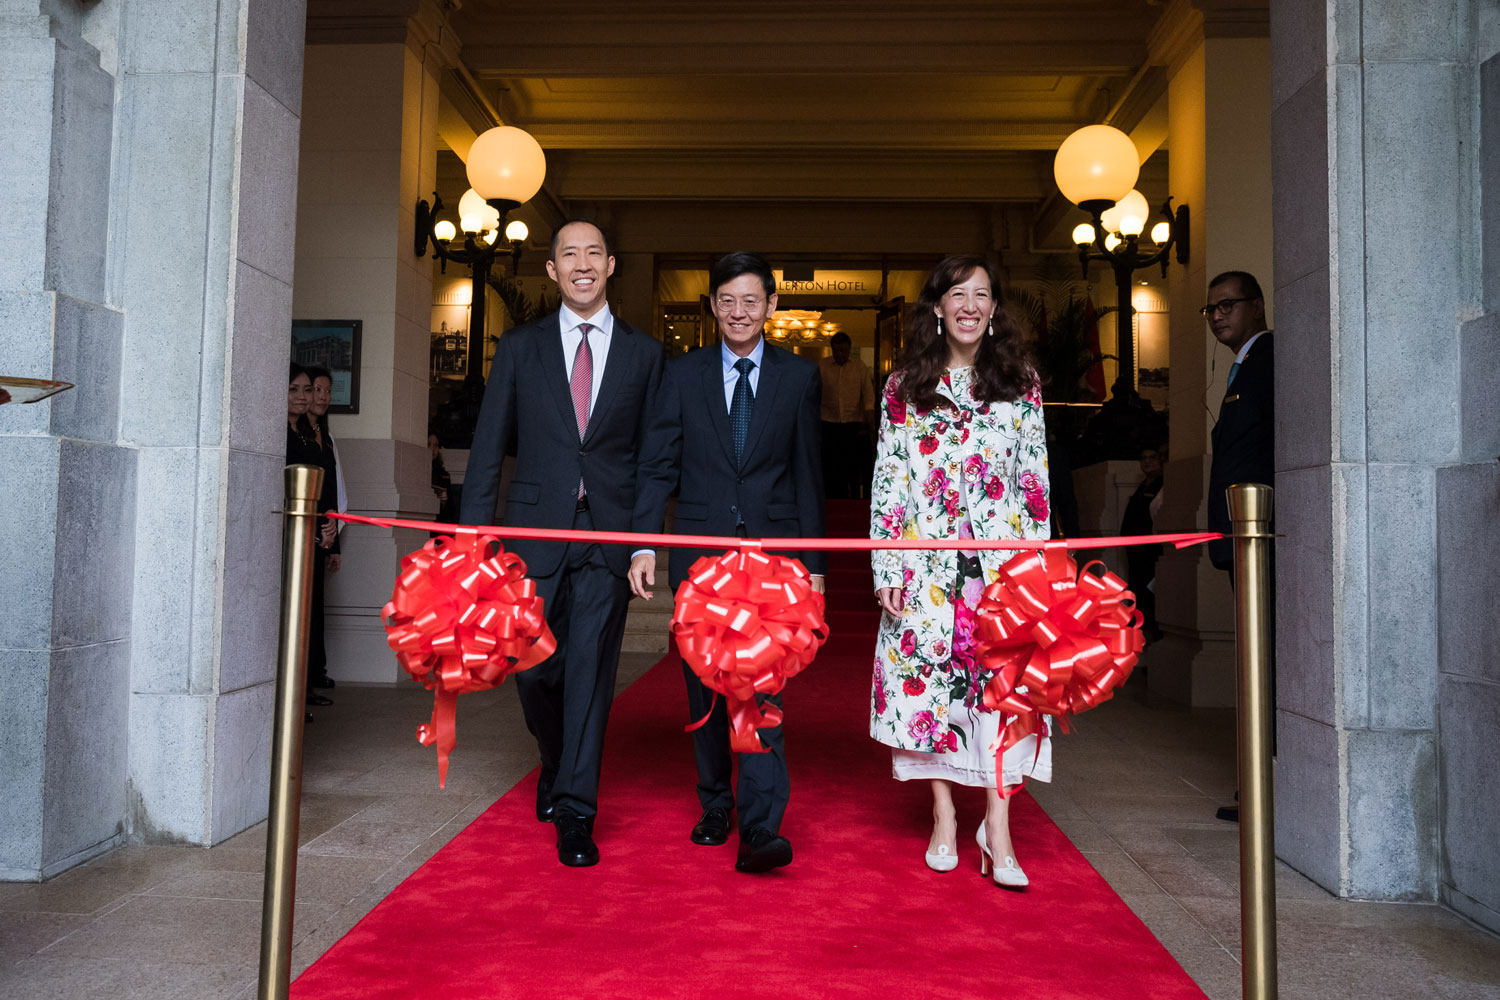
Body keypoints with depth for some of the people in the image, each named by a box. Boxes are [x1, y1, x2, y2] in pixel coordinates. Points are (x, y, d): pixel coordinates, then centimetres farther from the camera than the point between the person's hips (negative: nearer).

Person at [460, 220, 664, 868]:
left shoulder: (644, 354, 8)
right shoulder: (519, 348, 8)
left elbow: (652, 455, 7)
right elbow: (489, 448, 6)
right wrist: (474, 532, -3)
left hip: (609, 535, -1)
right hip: (536, 529, 1)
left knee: (591, 668, -2)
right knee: (533, 667, 5)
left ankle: (575, 813, 9)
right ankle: (557, 765, 36)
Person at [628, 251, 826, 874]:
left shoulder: (799, 377, 6)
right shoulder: (683, 375, 8)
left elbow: (807, 473, 7)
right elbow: (658, 466, 4)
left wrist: (814, 561, 4)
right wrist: (643, 544, -8)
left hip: (771, 549, -2)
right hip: (700, 545, 2)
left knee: (760, 684, -12)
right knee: (704, 686, 10)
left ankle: (759, 831, -12)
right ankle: (715, 804, 26)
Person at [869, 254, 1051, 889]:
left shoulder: (1020, 382, 9)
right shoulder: (904, 385, 7)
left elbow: (1036, 479, 7)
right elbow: (887, 479, 4)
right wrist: (886, 569, -2)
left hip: (1001, 559, 0)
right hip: (925, 560, 0)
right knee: (928, 677, 1)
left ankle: (997, 827, 0)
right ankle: (944, 817, 15)